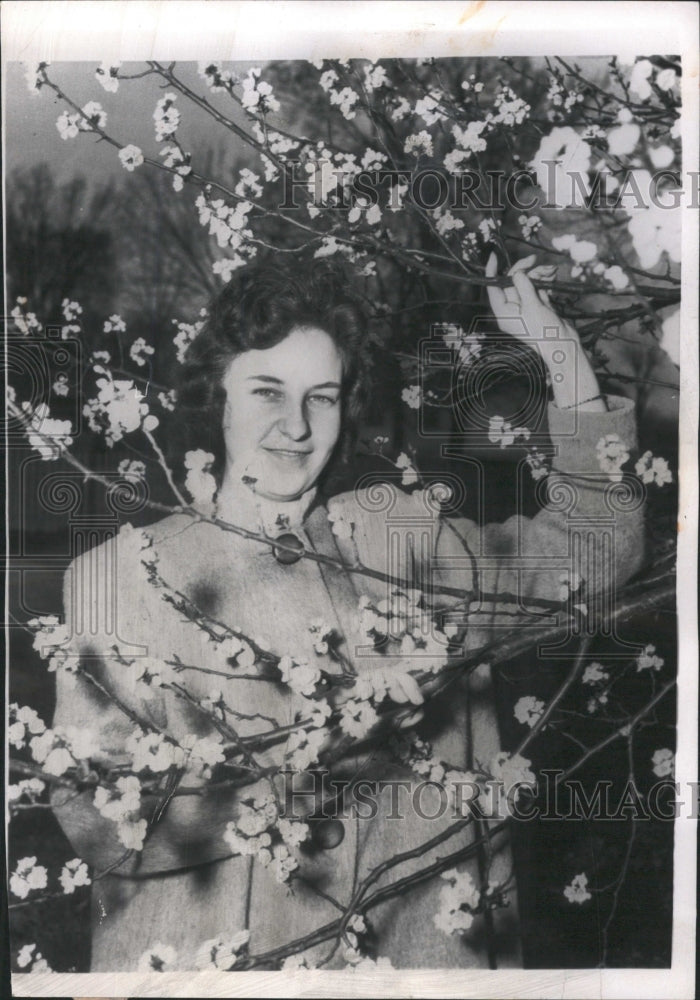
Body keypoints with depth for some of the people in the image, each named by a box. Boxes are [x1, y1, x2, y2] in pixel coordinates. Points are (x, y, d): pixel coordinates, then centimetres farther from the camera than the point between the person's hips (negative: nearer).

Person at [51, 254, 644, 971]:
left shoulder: (401, 540, 1)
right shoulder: (117, 574, -6)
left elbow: (599, 545, 2)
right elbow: (97, 818, -13)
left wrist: (557, 346, -2)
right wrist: (307, 773, -21)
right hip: (200, 961, -1)